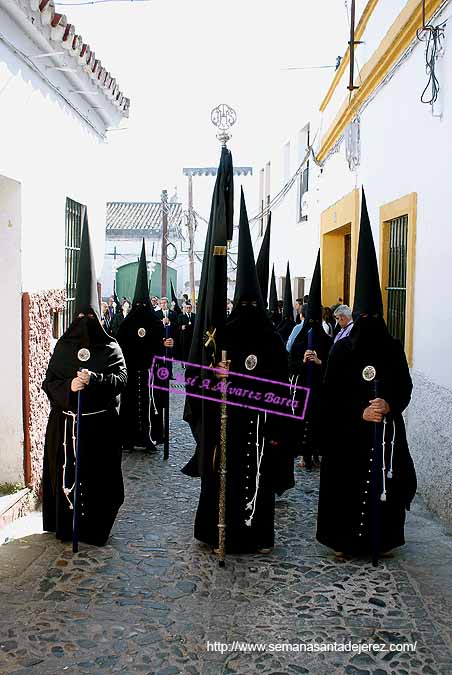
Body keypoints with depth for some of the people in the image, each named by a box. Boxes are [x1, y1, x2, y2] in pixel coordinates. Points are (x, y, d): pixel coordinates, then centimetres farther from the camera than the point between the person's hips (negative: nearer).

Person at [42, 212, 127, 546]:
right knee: (65, 472, 4)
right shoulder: (63, 346, 6)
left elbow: (122, 378, -9)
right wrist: (69, 386, -18)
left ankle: (95, 527, 16)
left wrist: (95, 379, -25)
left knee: (99, 475, 2)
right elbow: (49, 382, 2)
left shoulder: (111, 348, 2)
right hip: (65, 422, 2)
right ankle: (66, 526, 19)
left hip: (101, 422, -1)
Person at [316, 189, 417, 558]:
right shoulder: (341, 349, -4)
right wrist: (359, 413, -18)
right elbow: (332, 395, -6)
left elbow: (404, 388, 3)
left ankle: (381, 537, 23)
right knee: (347, 483, 2)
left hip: (385, 430, 2)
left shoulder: (393, 348, 2)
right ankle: (344, 538, 18)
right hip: (347, 431, -2)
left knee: (384, 480, 6)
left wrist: (388, 405, -17)